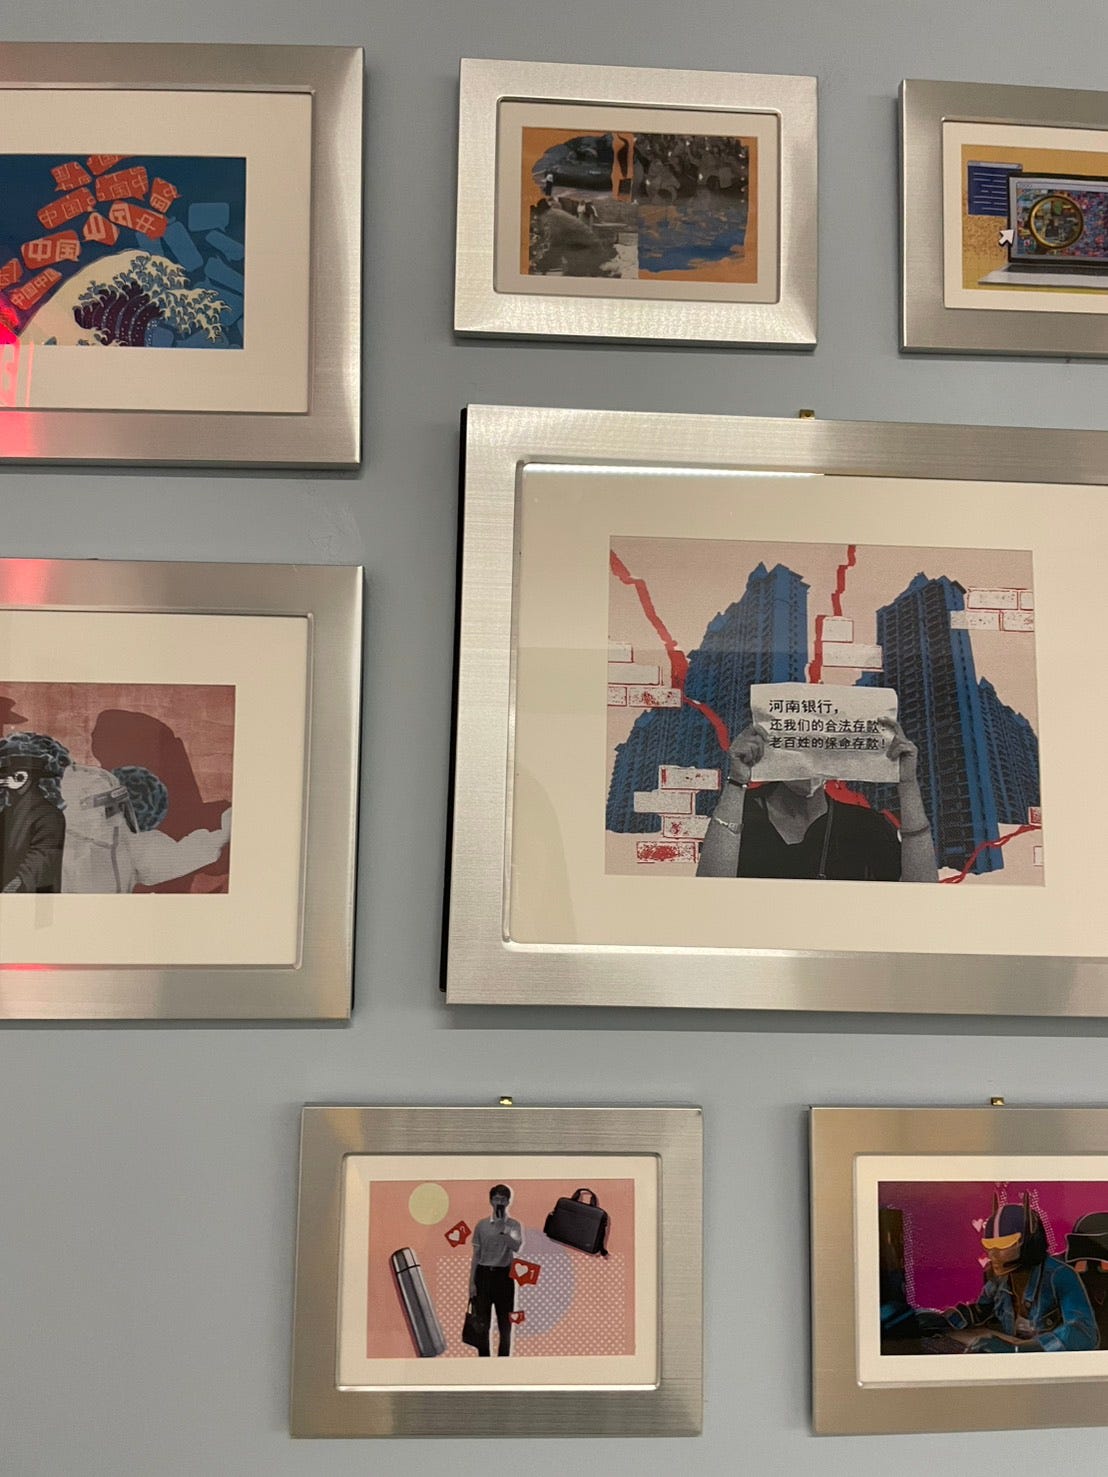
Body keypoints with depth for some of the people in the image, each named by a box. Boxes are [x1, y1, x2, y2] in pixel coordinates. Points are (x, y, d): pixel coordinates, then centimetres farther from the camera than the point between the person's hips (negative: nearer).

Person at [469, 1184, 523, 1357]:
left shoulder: (515, 1225, 2)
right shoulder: (481, 1225, 6)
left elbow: (517, 1247, -16)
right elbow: (476, 1255, 8)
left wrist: (502, 1228, -21)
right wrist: (471, 1282, 2)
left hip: (504, 1275, -1)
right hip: (484, 1274, 1)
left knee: (505, 1324, 3)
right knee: (483, 1324, 4)